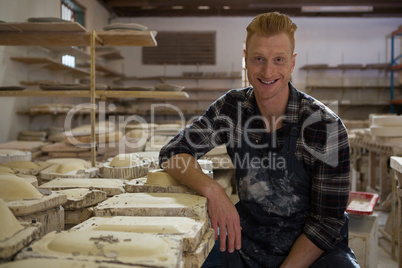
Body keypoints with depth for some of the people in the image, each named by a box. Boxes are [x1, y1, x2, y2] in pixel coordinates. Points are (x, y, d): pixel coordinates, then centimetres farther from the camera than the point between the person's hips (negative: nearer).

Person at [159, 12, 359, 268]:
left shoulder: (325, 126, -16)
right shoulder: (232, 107, -5)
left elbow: (328, 220, -12)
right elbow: (172, 152, -6)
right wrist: (212, 189, -24)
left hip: (314, 247, -1)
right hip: (246, 240, 2)